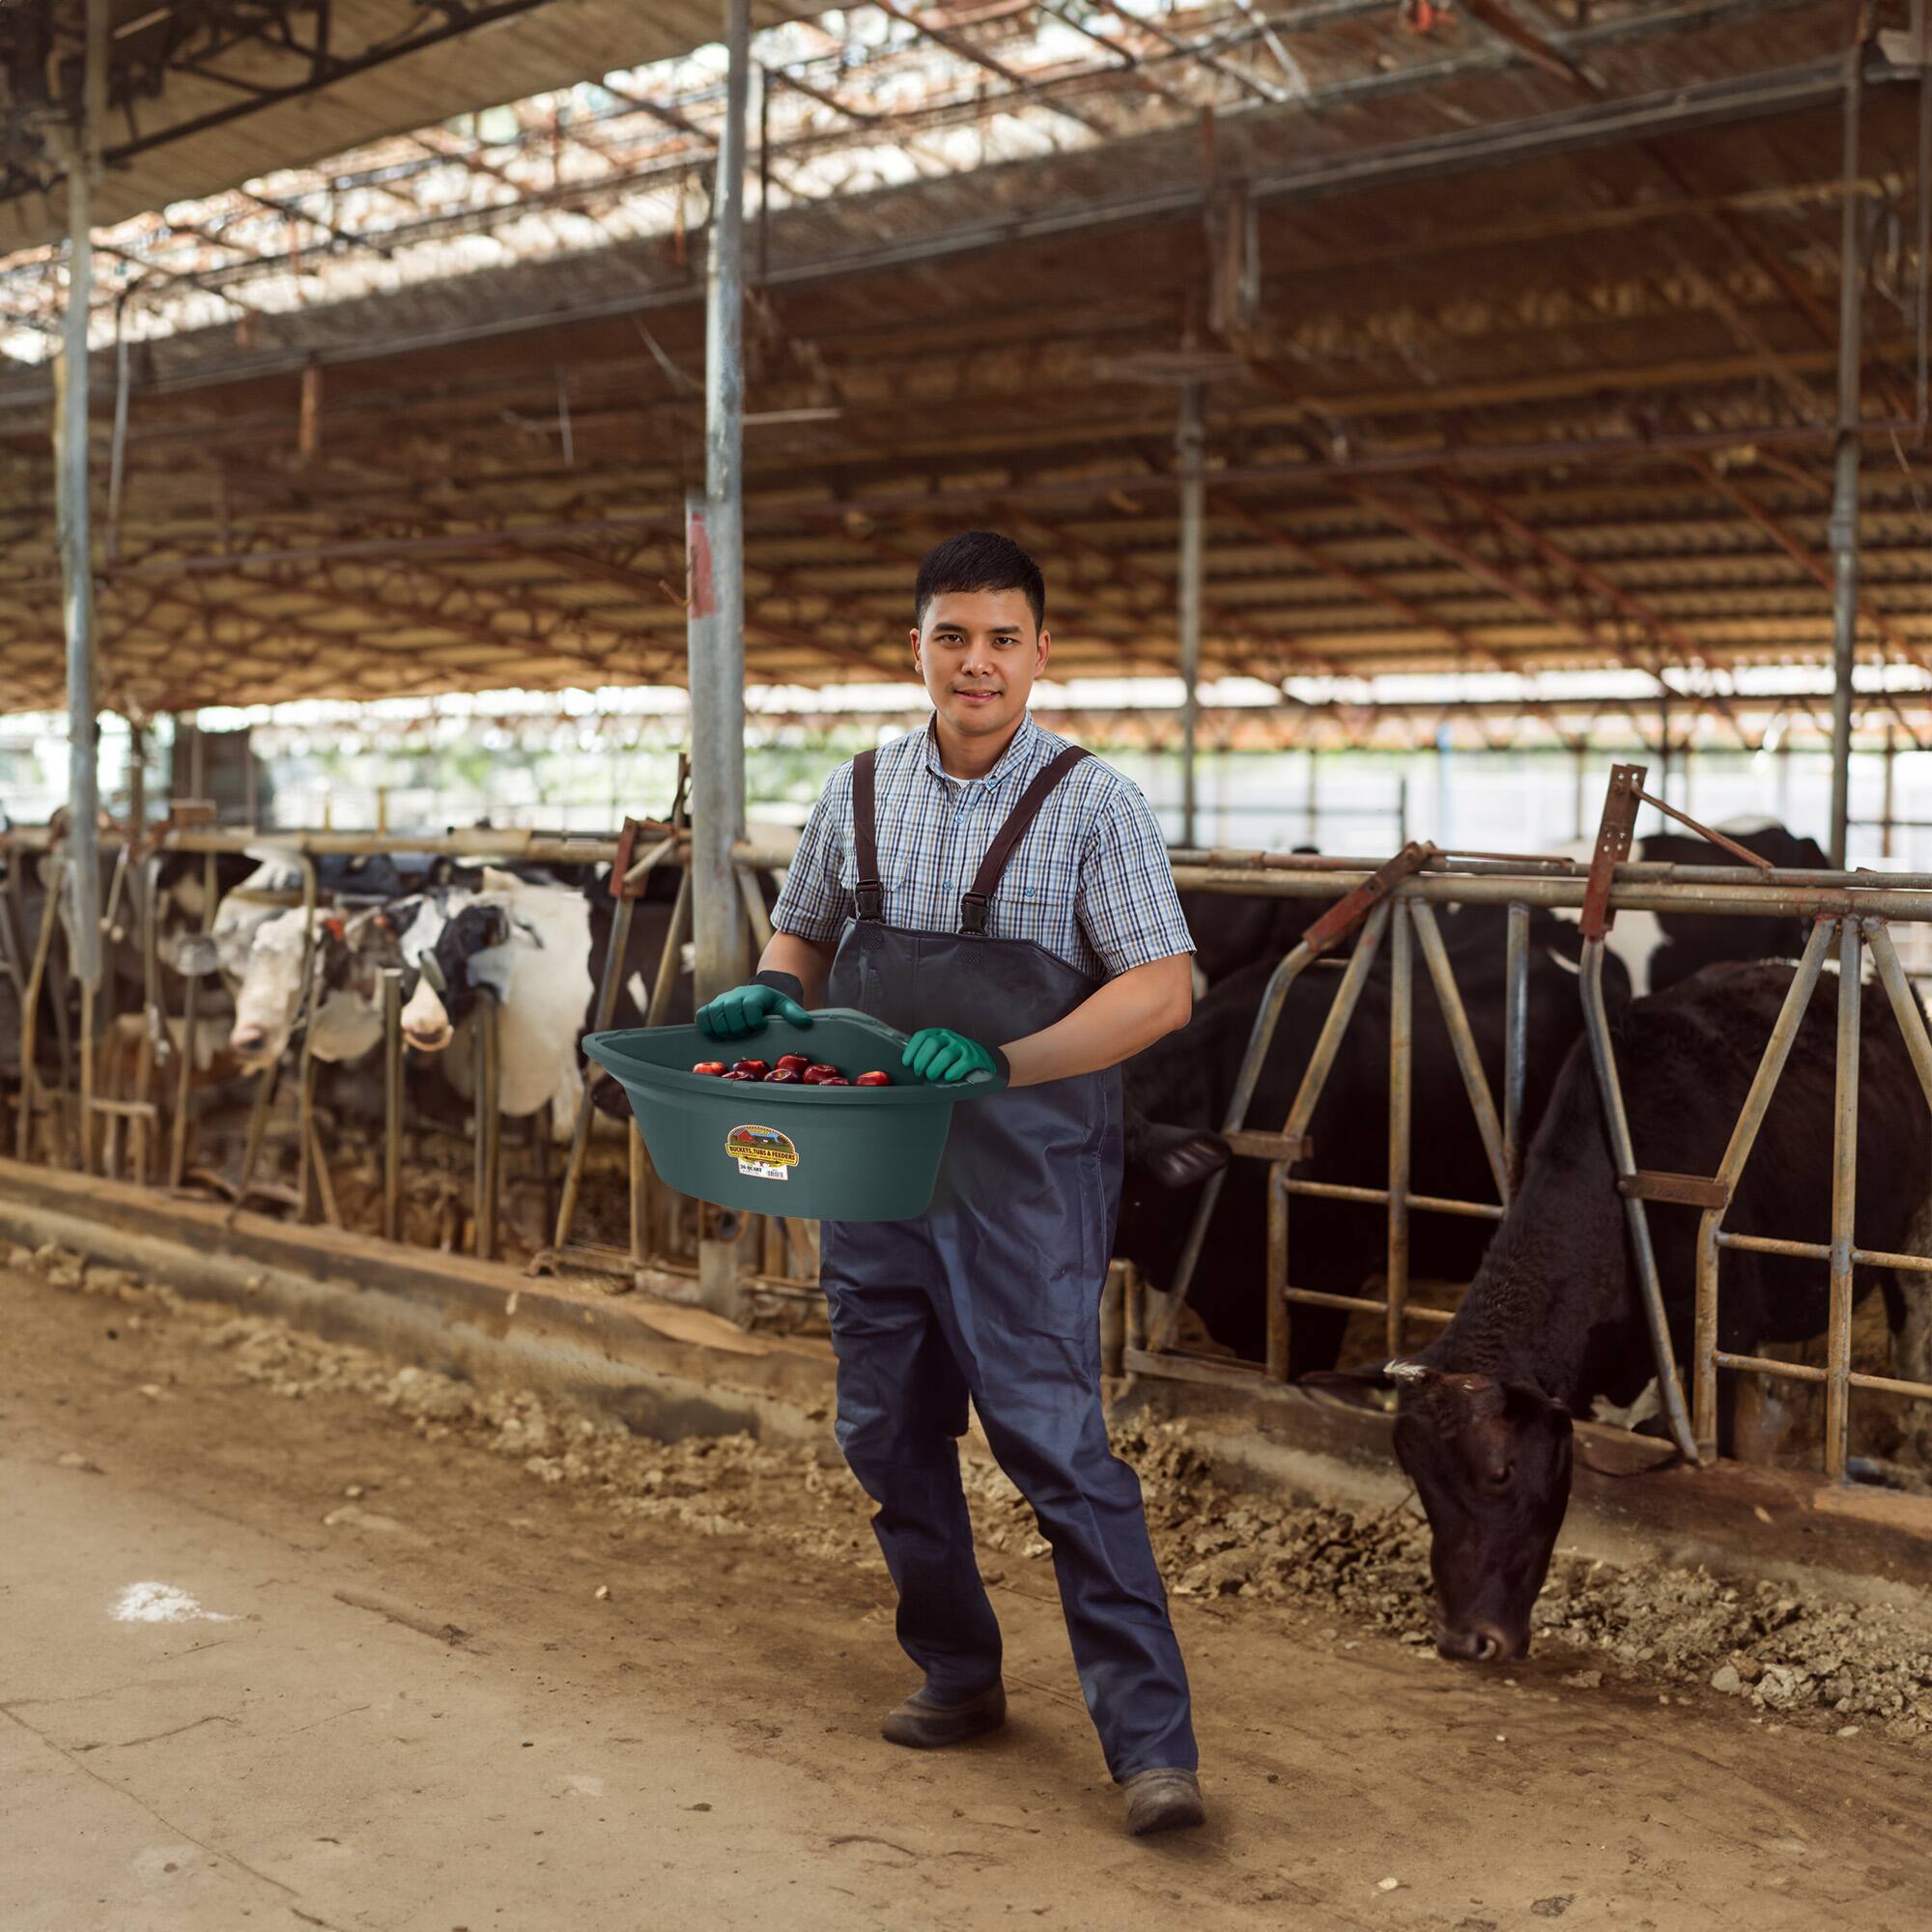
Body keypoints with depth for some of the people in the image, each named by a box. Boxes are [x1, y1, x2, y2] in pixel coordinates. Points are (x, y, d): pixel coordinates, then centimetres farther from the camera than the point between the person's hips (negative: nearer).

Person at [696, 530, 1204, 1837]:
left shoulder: (1093, 804, -6)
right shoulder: (861, 794, 8)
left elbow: (1163, 991, -13)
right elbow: (803, 937, 21)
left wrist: (1000, 1061, -24)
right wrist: (770, 993, -3)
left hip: (1027, 1177, -5)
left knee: (1058, 1445, -10)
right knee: (890, 1436, 13)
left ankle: (1152, 1740, -3)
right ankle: (959, 1676, 32)